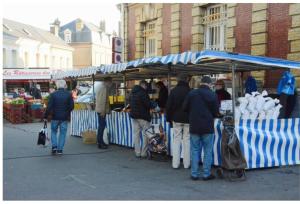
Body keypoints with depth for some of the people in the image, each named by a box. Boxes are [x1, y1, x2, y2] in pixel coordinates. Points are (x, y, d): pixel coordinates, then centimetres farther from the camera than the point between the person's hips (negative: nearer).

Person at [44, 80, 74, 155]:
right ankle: (60, 149, 8)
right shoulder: (69, 94, -2)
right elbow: (72, 106, -2)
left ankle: (54, 146, 5)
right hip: (64, 118, 1)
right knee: (62, 133, 8)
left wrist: (45, 116, -1)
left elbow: (49, 107, -9)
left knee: (53, 131, 17)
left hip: (55, 117, 0)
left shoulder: (53, 94, -6)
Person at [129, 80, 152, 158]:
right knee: (145, 134, 1)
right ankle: (144, 153, 1)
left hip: (133, 115, 8)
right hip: (143, 116, -8)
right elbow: (148, 104, -17)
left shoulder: (132, 92, 11)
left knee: (136, 134, 10)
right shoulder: (143, 92, -14)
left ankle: (137, 152, 13)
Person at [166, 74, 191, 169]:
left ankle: (175, 163, 7)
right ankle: (186, 163, 9)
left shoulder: (173, 91, -2)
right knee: (187, 140, 5)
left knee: (176, 140, 7)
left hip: (176, 119, 1)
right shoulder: (190, 91, -7)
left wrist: (169, 118, 9)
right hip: (188, 119, -1)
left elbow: (168, 106, 0)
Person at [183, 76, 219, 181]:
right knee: (208, 151, 8)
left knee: (195, 150, 9)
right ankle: (206, 174, 11)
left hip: (194, 126, 2)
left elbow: (185, 108, 3)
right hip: (208, 127, -2)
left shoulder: (191, 93, -4)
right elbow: (216, 112, -2)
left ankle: (194, 174, 12)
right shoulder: (213, 95, -7)